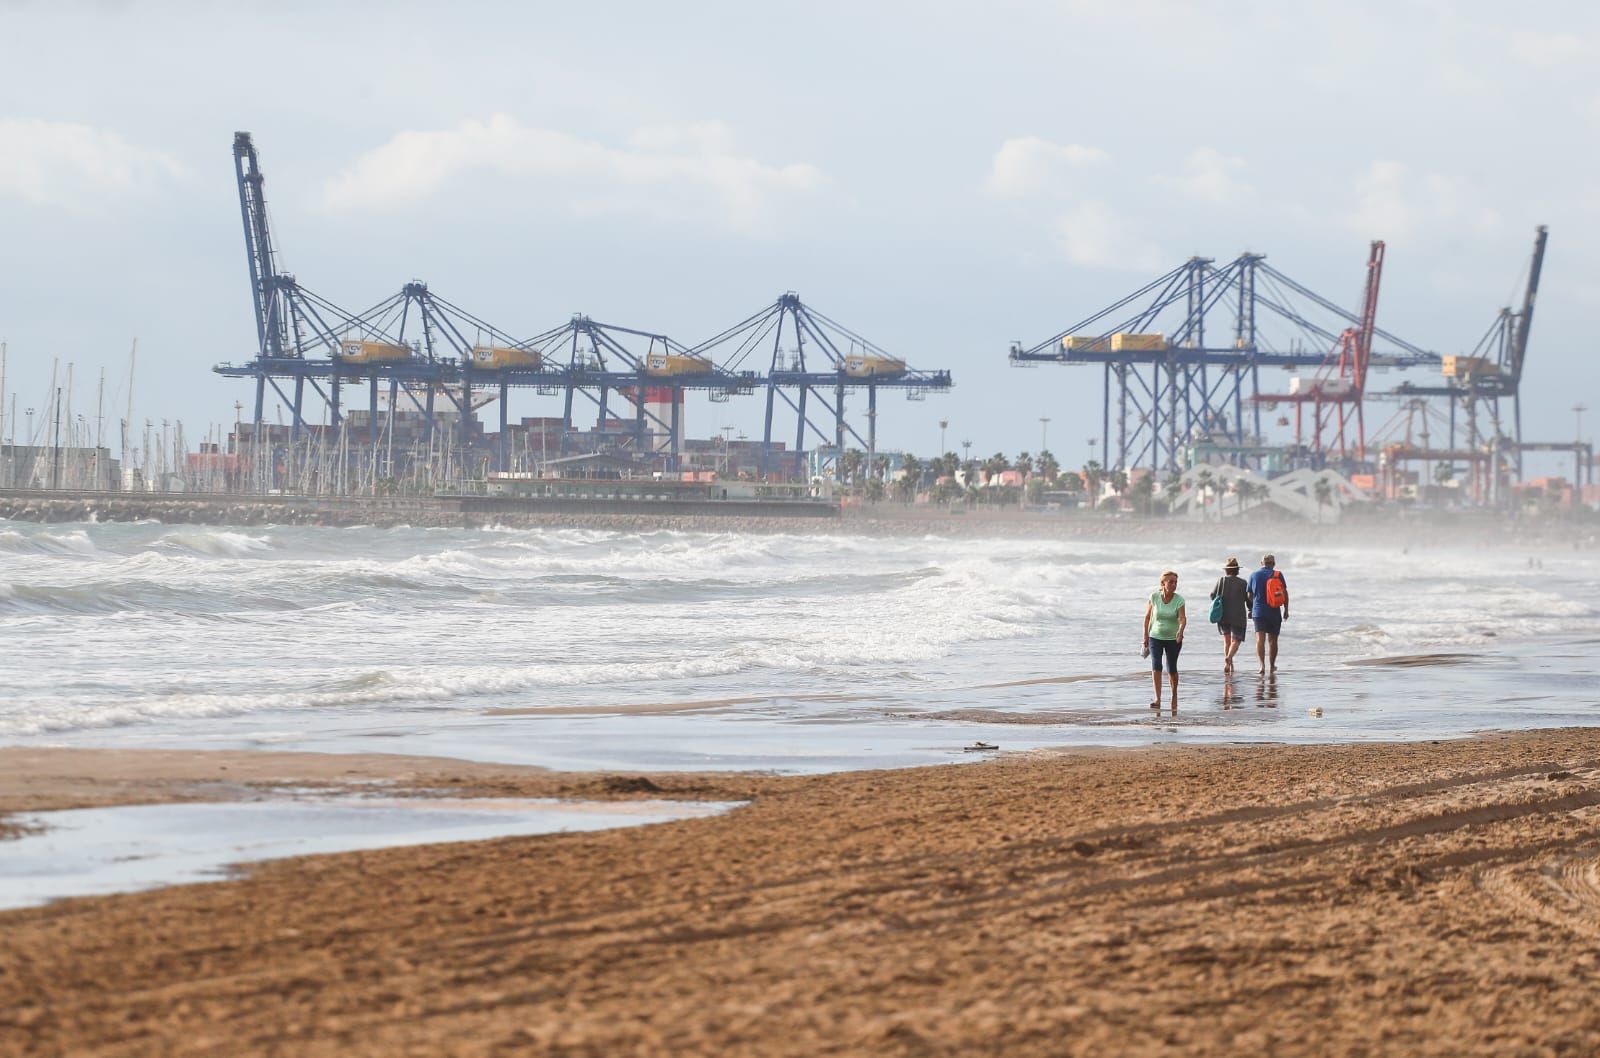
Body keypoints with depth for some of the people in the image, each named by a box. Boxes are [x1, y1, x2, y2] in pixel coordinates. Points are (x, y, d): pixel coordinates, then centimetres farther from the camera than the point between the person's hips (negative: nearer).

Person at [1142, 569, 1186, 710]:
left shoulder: (1179, 600, -14)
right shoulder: (1154, 597, -10)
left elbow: (1183, 618, -24)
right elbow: (1147, 616, 1)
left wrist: (1181, 630, -45)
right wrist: (1145, 636, 1)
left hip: (1173, 639, 0)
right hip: (1155, 637, 0)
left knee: (1172, 669, 4)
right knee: (1156, 666, -15)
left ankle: (1174, 697, 28)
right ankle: (1157, 699, -18)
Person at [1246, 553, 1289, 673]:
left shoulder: (1254, 575, 5)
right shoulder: (1277, 575, -1)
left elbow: (1249, 595, 10)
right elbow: (1284, 593, -5)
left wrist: (1250, 609, 24)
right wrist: (1286, 609, 3)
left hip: (1258, 612, 0)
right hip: (1274, 612, 0)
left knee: (1260, 640, -8)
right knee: (1272, 640, 13)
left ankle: (1262, 665, -27)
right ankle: (1272, 666, 26)